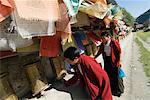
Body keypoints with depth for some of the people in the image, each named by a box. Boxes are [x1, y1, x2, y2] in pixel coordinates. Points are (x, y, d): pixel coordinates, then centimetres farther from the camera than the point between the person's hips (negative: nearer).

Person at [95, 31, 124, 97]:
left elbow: (119, 52, -13)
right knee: (108, 75, 16)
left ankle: (119, 90, 27)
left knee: (116, 75, 6)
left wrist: (118, 61, -13)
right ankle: (111, 88, 37)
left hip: (114, 61, -5)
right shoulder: (102, 44, -1)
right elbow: (99, 52, 10)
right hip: (106, 60, 6)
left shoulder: (114, 43, -17)